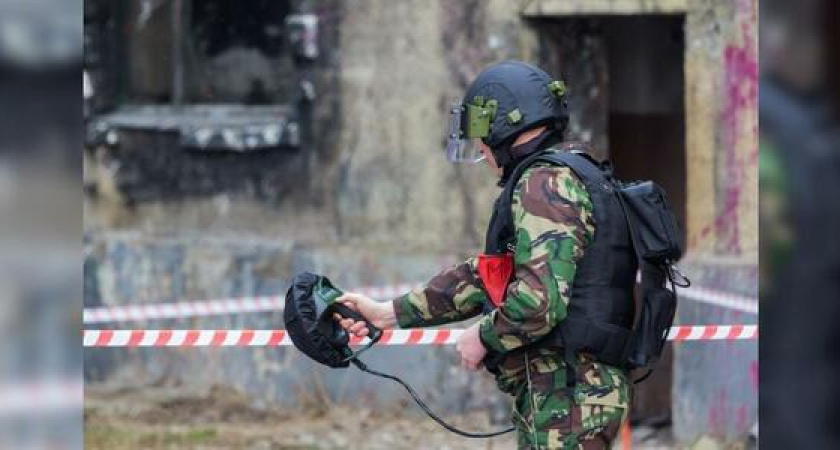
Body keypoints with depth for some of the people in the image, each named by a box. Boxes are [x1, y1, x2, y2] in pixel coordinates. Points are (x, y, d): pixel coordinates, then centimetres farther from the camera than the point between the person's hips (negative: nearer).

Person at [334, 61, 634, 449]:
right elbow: (483, 277, 24)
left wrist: (483, 336, -8)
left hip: (567, 399, -10)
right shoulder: (566, 179, 20)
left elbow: (540, 299, -25)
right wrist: (387, 314, 22)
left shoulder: (545, 184, -14)